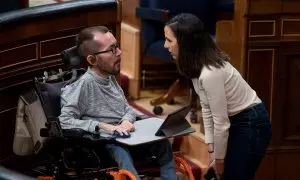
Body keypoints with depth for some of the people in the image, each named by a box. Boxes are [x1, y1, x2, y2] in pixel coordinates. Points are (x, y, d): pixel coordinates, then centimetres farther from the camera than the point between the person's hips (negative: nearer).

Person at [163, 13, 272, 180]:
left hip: (251, 125, -9)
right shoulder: (197, 66, -3)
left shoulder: (210, 73, -31)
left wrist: (219, 158, -12)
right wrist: (211, 148, 3)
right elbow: (207, 109, 5)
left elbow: (221, 121, -24)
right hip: (237, 122, 9)